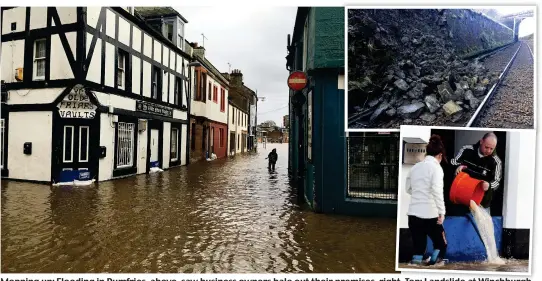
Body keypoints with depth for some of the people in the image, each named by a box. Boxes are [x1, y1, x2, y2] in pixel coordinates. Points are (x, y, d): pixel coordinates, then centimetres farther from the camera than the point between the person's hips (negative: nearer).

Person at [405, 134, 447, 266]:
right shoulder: (436, 167, -5)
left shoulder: (415, 167, 12)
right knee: (441, 245, 18)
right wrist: (442, 212, -14)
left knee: (418, 249, 12)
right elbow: (437, 191, -17)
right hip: (429, 214, -5)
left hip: (413, 213, 5)